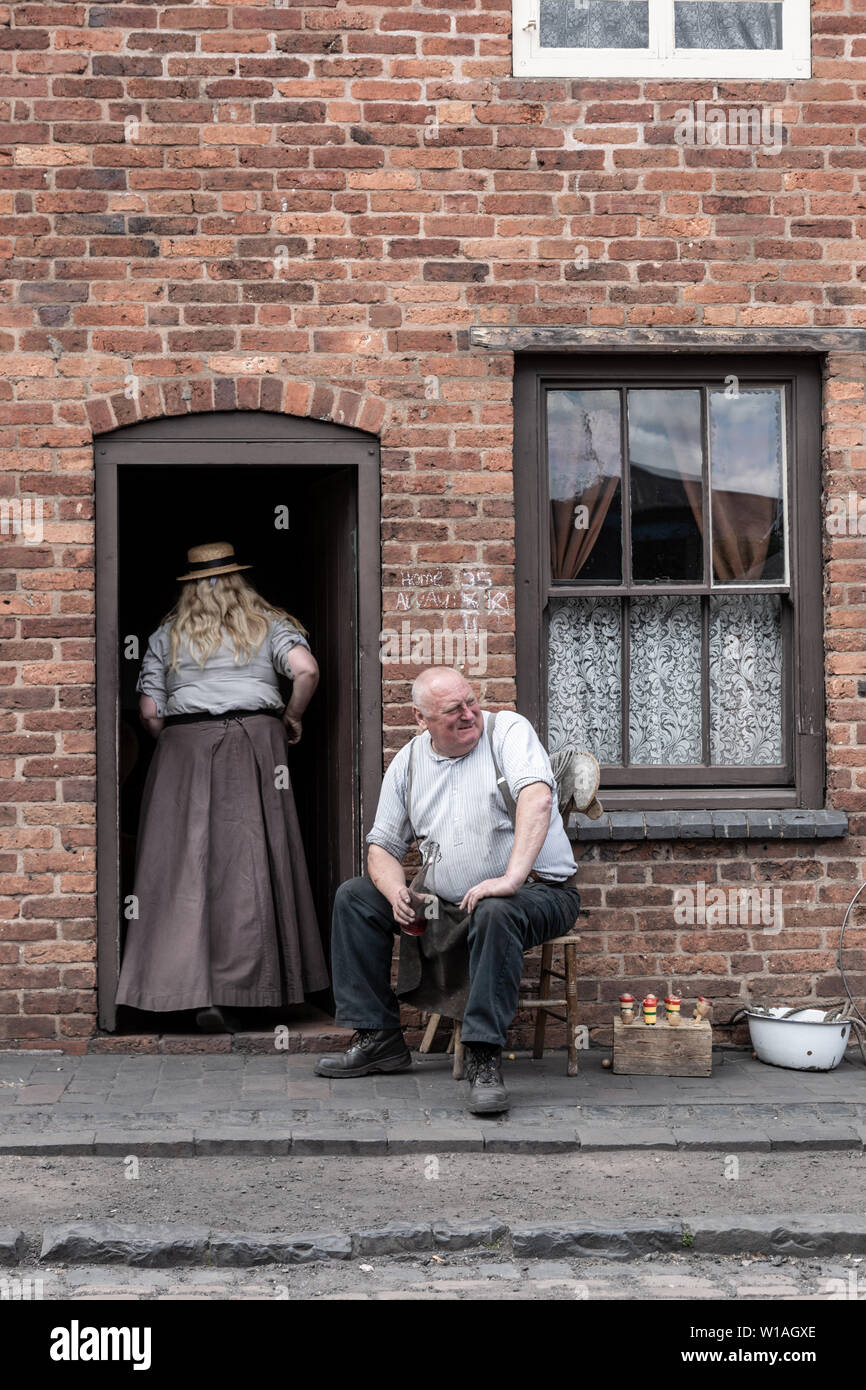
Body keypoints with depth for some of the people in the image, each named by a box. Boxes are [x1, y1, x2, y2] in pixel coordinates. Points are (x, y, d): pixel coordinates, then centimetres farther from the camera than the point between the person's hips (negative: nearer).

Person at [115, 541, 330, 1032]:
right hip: (254, 744, -1)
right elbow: (306, 669, -7)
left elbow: (149, 710, 5)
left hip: (184, 746, 1)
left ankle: (188, 988, -7)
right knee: (247, 866, 0)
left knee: (185, 867, 0)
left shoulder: (167, 635, 12)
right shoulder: (268, 624, 10)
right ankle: (234, 991, -2)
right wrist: (292, 716, 8)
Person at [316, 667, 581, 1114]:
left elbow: (538, 798, -27)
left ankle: (484, 1057, -34)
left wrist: (511, 878, -38)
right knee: (354, 897, 0)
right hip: (446, 904, 6)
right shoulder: (408, 762, 7)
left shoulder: (508, 730, -9)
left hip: (538, 892, -6)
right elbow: (382, 846, 11)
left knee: (495, 913, -39)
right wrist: (398, 894, -12)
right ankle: (378, 1037, 1)